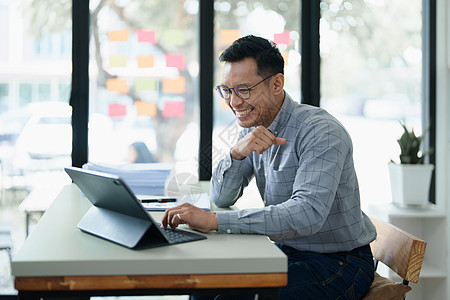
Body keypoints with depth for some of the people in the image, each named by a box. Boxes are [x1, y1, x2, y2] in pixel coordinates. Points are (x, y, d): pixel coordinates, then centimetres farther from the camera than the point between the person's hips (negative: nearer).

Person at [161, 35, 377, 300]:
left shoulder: (321, 132, -22)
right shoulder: (253, 129, 4)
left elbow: (308, 214, -35)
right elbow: (221, 198, 5)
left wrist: (214, 220, -38)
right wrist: (237, 153, -17)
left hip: (338, 263, -7)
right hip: (286, 252, 7)